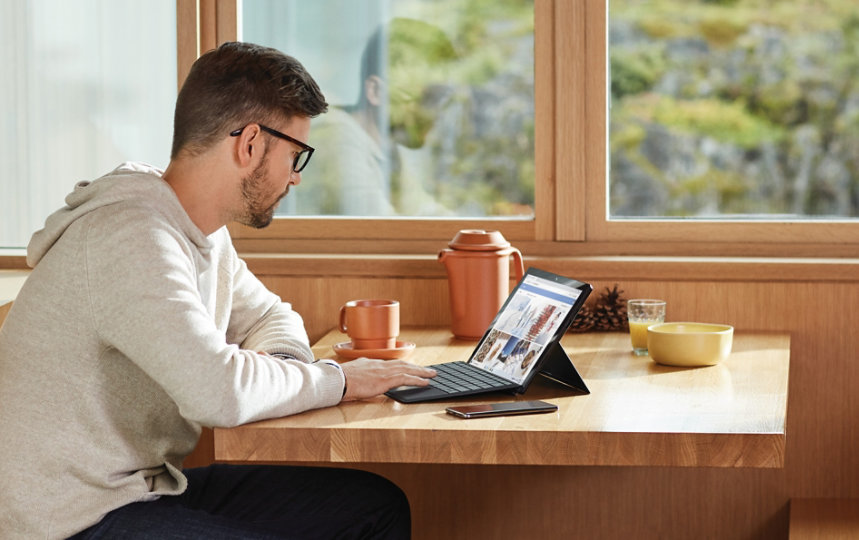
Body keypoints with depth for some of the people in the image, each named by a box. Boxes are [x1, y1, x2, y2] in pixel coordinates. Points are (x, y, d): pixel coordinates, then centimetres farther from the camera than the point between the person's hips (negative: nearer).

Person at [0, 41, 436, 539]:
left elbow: (268, 316, 24)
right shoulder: (130, 239, -23)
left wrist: (272, 365, -1)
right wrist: (335, 381, -15)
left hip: (146, 487, 10)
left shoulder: (205, 234, 9)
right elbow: (219, 393, -33)